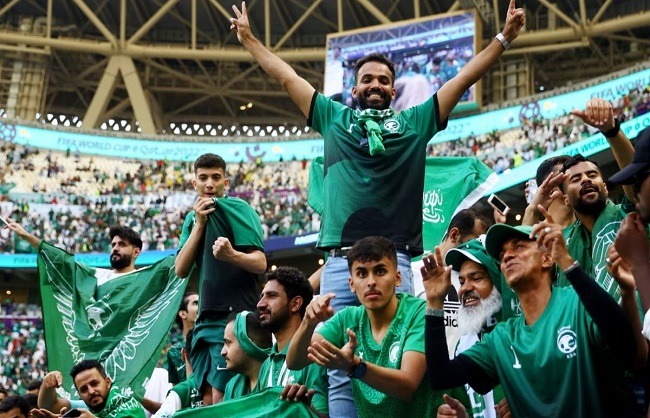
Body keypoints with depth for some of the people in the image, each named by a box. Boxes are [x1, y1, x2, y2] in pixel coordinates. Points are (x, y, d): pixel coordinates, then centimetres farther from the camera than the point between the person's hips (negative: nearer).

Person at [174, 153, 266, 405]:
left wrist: (232, 255, -34)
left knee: (221, 399, -13)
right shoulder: (192, 218, 15)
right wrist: (199, 224, -4)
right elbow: (181, 270, 3)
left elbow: (260, 264, -13)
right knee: (207, 399, 7)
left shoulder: (238, 208, -5)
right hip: (206, 318, 7)